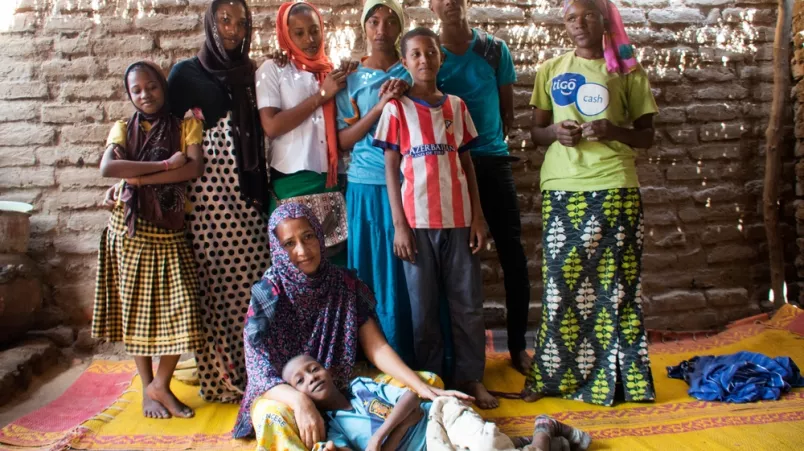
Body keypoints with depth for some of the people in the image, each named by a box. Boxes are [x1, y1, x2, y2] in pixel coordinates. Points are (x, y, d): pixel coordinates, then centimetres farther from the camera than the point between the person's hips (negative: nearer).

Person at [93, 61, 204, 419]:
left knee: (179, 311, -6)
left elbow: (195, 168, -14)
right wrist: (166, 165, -17)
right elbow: (107, 168, -14)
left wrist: (139, 177, -15)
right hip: (130, 229, 0)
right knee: (137, 309, 7)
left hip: (170, 231, 0)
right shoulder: (123, 129, 6)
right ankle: (147, 388, 21)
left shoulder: (186, 127, 5)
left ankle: (160, 385, 13)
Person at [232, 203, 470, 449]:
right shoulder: (267, 295, -14)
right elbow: (259, 372, -20)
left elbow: (376, 346, -9)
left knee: (409, 394, -18)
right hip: (283, 393, -3)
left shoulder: (345, 282, -5)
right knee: (275, 418, -38)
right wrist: (299, 400, -42)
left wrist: (423, 387, -24)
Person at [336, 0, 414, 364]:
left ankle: (419, 360, 15)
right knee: (375, 275, 5)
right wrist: (380, 106, -12)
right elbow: (343, 140, 0)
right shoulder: (350, 80, 7)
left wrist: (407, 95, -10)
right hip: (368, 188, 0)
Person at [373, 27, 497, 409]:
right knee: (423, 307, 6)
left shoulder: (456, 106, 10)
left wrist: (478, 217, 4)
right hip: (418, 220, -2)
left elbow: (467, 164, 10)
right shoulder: (396, 108, 1)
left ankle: (471, 377, 19)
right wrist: (399, 225, -7)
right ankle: (429, 379, 19)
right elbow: (391, 169, -1)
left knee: (467, 303, 7)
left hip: (458, 218, 3)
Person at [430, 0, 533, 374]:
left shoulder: (494, 49, 7)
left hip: (492, 160, 1)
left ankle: (518, 345, 14)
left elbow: (507, 108, 10)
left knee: (512, 252, 0)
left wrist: (492, 142, 2)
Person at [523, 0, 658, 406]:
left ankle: (617, 377, 15)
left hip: (615, 187, 0)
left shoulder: (627, 71, 10)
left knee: (616, 281, 1)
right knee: (562, 281, 1)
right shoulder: (551, 71, 13)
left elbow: (646, 135, 10)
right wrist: (556, 133, -8)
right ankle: (553, 375, 14)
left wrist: (614, 131, -11)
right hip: (562, 189, 1)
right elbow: (536, 131, 14)